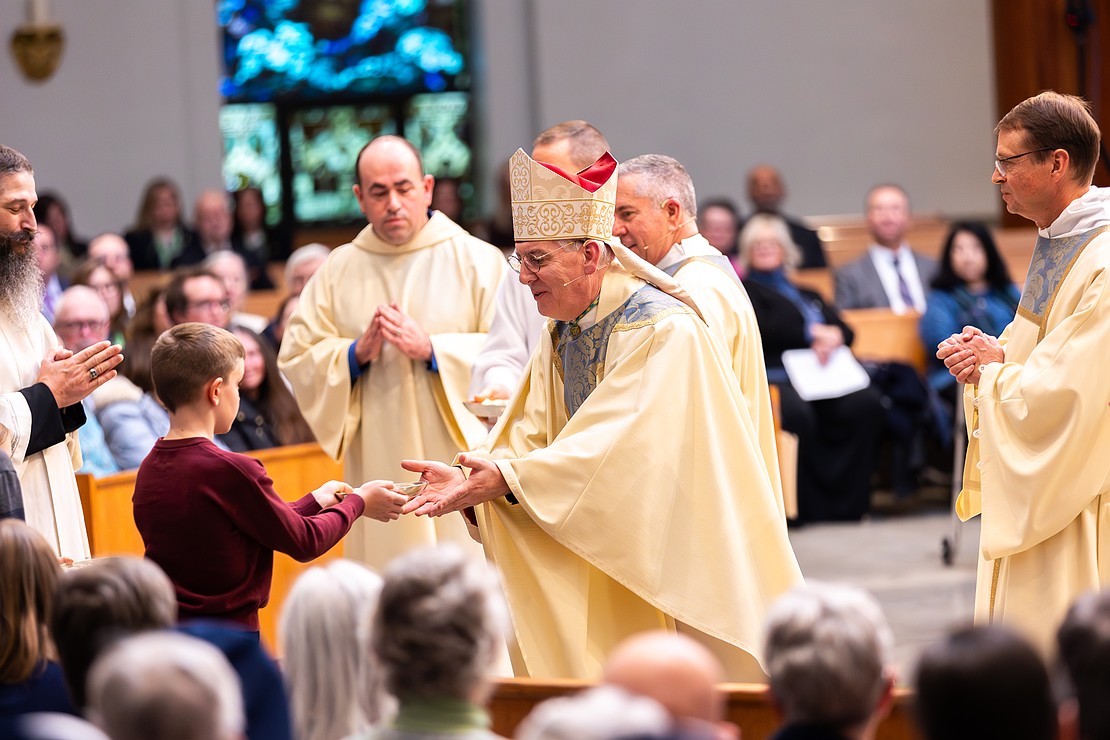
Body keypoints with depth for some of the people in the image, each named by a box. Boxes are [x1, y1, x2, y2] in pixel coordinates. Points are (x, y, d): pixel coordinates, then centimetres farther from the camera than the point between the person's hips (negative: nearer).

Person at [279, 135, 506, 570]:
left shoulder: (478, 261, 3)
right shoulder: (338, 270, 11)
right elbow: (295, 356, 7)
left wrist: (431, 349, -16)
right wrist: (356, 354, -11)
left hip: (459, 463, -2)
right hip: (377, 466, 2)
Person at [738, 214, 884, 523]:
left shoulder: (807, 295, 32)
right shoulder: (745, 290, 16)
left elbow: (845, 330, 18)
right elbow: (762, 329, -4)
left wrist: (833, 337, -6)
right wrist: (812, 334, -3)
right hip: (775, 378, -5)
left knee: (867, 404, -28)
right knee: (797, 412, -39)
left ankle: (847, 502, -26)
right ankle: (807, 506, -31)